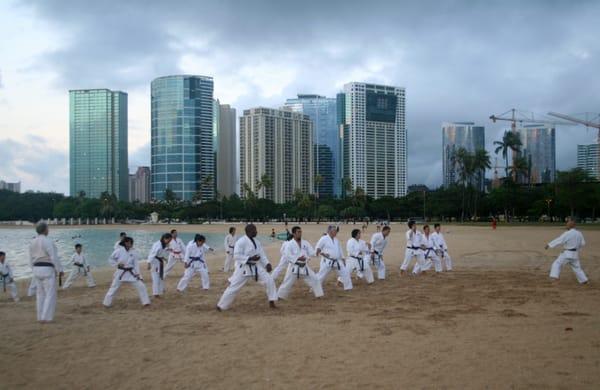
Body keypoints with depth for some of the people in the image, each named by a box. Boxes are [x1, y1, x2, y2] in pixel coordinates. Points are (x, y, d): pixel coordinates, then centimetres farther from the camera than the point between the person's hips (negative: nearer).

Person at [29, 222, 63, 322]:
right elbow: (54, 257, -17)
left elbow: (31, 259, 12)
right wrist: (60, 270, -9)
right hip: (48, 270, -7)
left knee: (40, 294, 14)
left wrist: (36, 270, 21)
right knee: (50, 294, -1)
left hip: (37, 269, 8)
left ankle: (41, 317, 17)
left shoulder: (33, 242, 8)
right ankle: (46, 318, -4)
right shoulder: (48, 241, -15)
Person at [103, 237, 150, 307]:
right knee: (114, 287, 6)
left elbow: (136, 263, -5)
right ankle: (107, 303, 22)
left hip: (131, 272, 1)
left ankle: (145, 302, 7)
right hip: (121, 272, -1)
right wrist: (117, 264, -13)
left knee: (141, 286, -3)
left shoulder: (134, 252, -5)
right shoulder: (119, 250, -9)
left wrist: (138, 273, -14)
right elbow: (110, 259, 2)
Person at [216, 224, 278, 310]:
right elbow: (236, 256, -23)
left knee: (269, 280, -3)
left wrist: (267, 264, -8)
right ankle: (221, 306, 14)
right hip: (243, 268, -7)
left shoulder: (256, 242, 6)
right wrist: (250, 258, -28)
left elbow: (262, 254, 8)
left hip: (255, 267, 7)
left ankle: (271, 301, 10)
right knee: (234, 287, -2)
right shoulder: (241, 241, -19)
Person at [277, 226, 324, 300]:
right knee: (288, 283, 0)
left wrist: (317, 252, -20)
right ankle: (280, 296, 17)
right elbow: (287, 256, -19)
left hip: (304, 267, 4)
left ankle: (319, 295, 17)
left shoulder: (305, 243, 5)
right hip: (294, 267, -4)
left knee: (314, 279, 3)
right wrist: (298, 258, -26)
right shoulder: (290, 244, -10)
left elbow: (311, 252, 3)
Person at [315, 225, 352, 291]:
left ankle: (348, 287, 19)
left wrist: (342, 259, 18)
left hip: (337, 261, 7)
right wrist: (322, 253, -25)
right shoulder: (324, 239, -10)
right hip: (327, 261, -7)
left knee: (345, 272, 5)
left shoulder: (336, 240, 12)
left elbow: (340, 250, 20)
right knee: (321, 275, -5)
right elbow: (317, 249, -9)